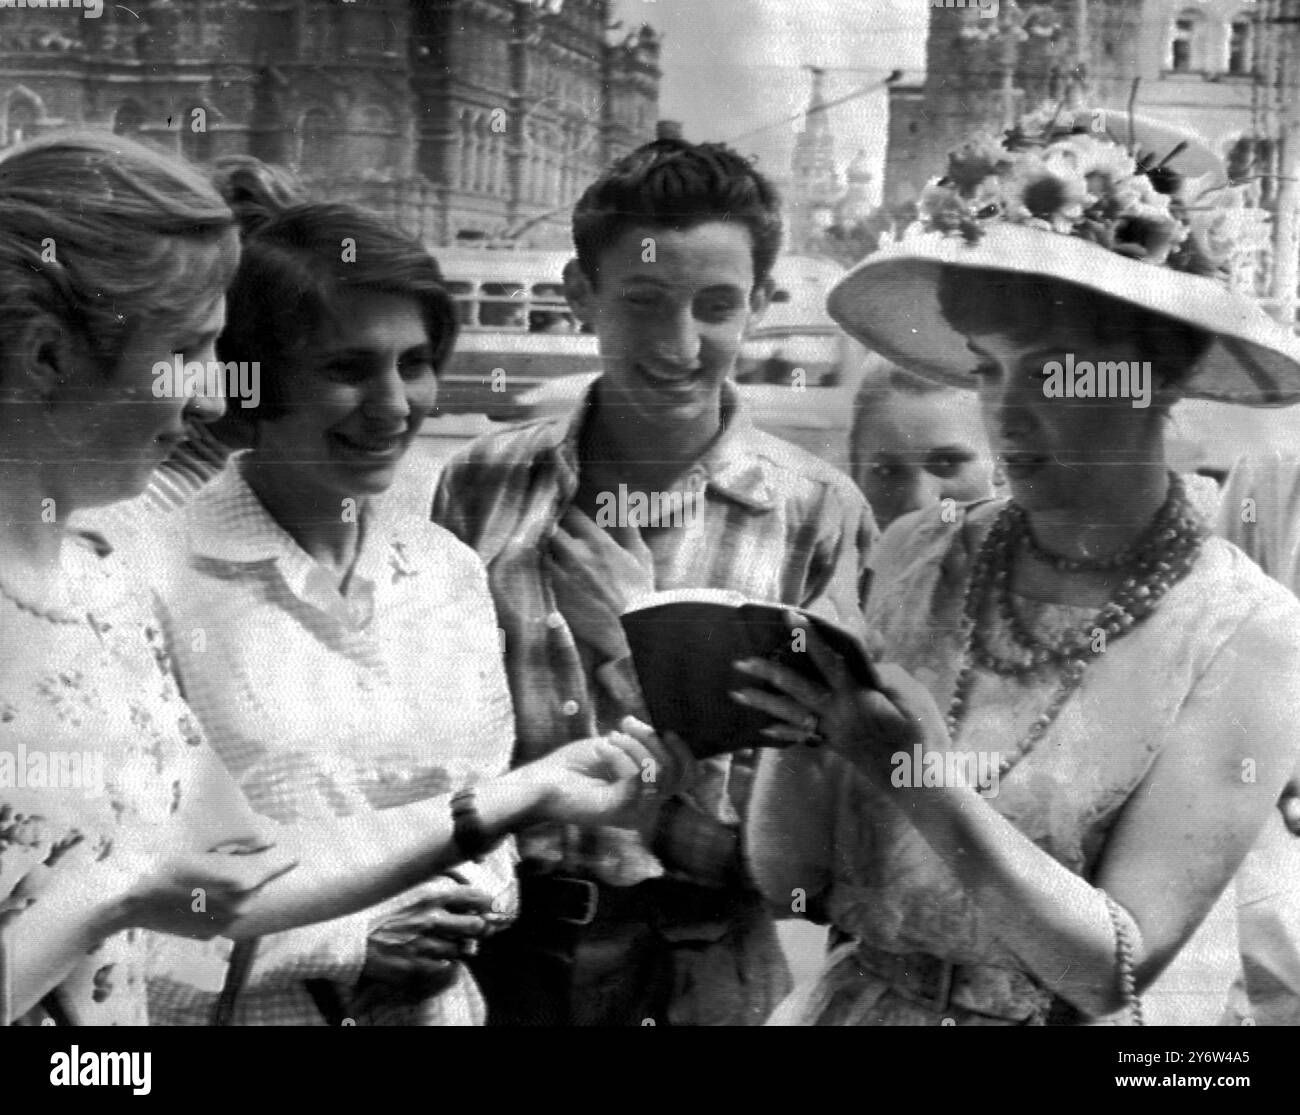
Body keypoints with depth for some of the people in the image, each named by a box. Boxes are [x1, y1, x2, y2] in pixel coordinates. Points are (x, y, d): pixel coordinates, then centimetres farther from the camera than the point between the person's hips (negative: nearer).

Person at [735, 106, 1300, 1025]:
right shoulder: (917, 559, -3)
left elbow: (1116, 969, -13)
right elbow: (792, 880, 1)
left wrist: (926, 784, -23)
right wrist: (799, 735, -16)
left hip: (1063, 1016, -2)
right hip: (856, 1000, 3)